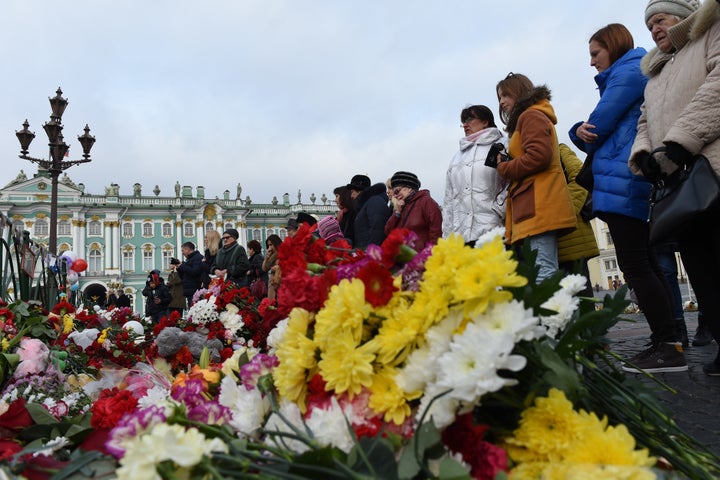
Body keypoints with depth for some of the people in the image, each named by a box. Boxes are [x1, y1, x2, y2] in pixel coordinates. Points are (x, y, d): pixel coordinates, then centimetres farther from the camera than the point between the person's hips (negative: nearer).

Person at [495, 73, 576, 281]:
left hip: (539, 206, -10)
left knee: (542, 274, -17)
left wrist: (503, 169, -2)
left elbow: (539, 156, -15)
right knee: (545, 274, 2)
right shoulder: (532, 117, 31)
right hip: (533, 209, 10)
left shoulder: (531, 116, 2)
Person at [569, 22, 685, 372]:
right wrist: (582, 132, 1)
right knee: (646, 266, 8)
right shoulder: (639, 73, 28)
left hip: (621, 181, -10)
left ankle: (668, 348, -11)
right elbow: (597, 133, 21)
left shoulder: (627, 72, -4)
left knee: (635, 267, -11)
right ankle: (666, 345, 11)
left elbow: (599, 125, -10)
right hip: (636, 185, 10)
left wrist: (583, 134, 11)